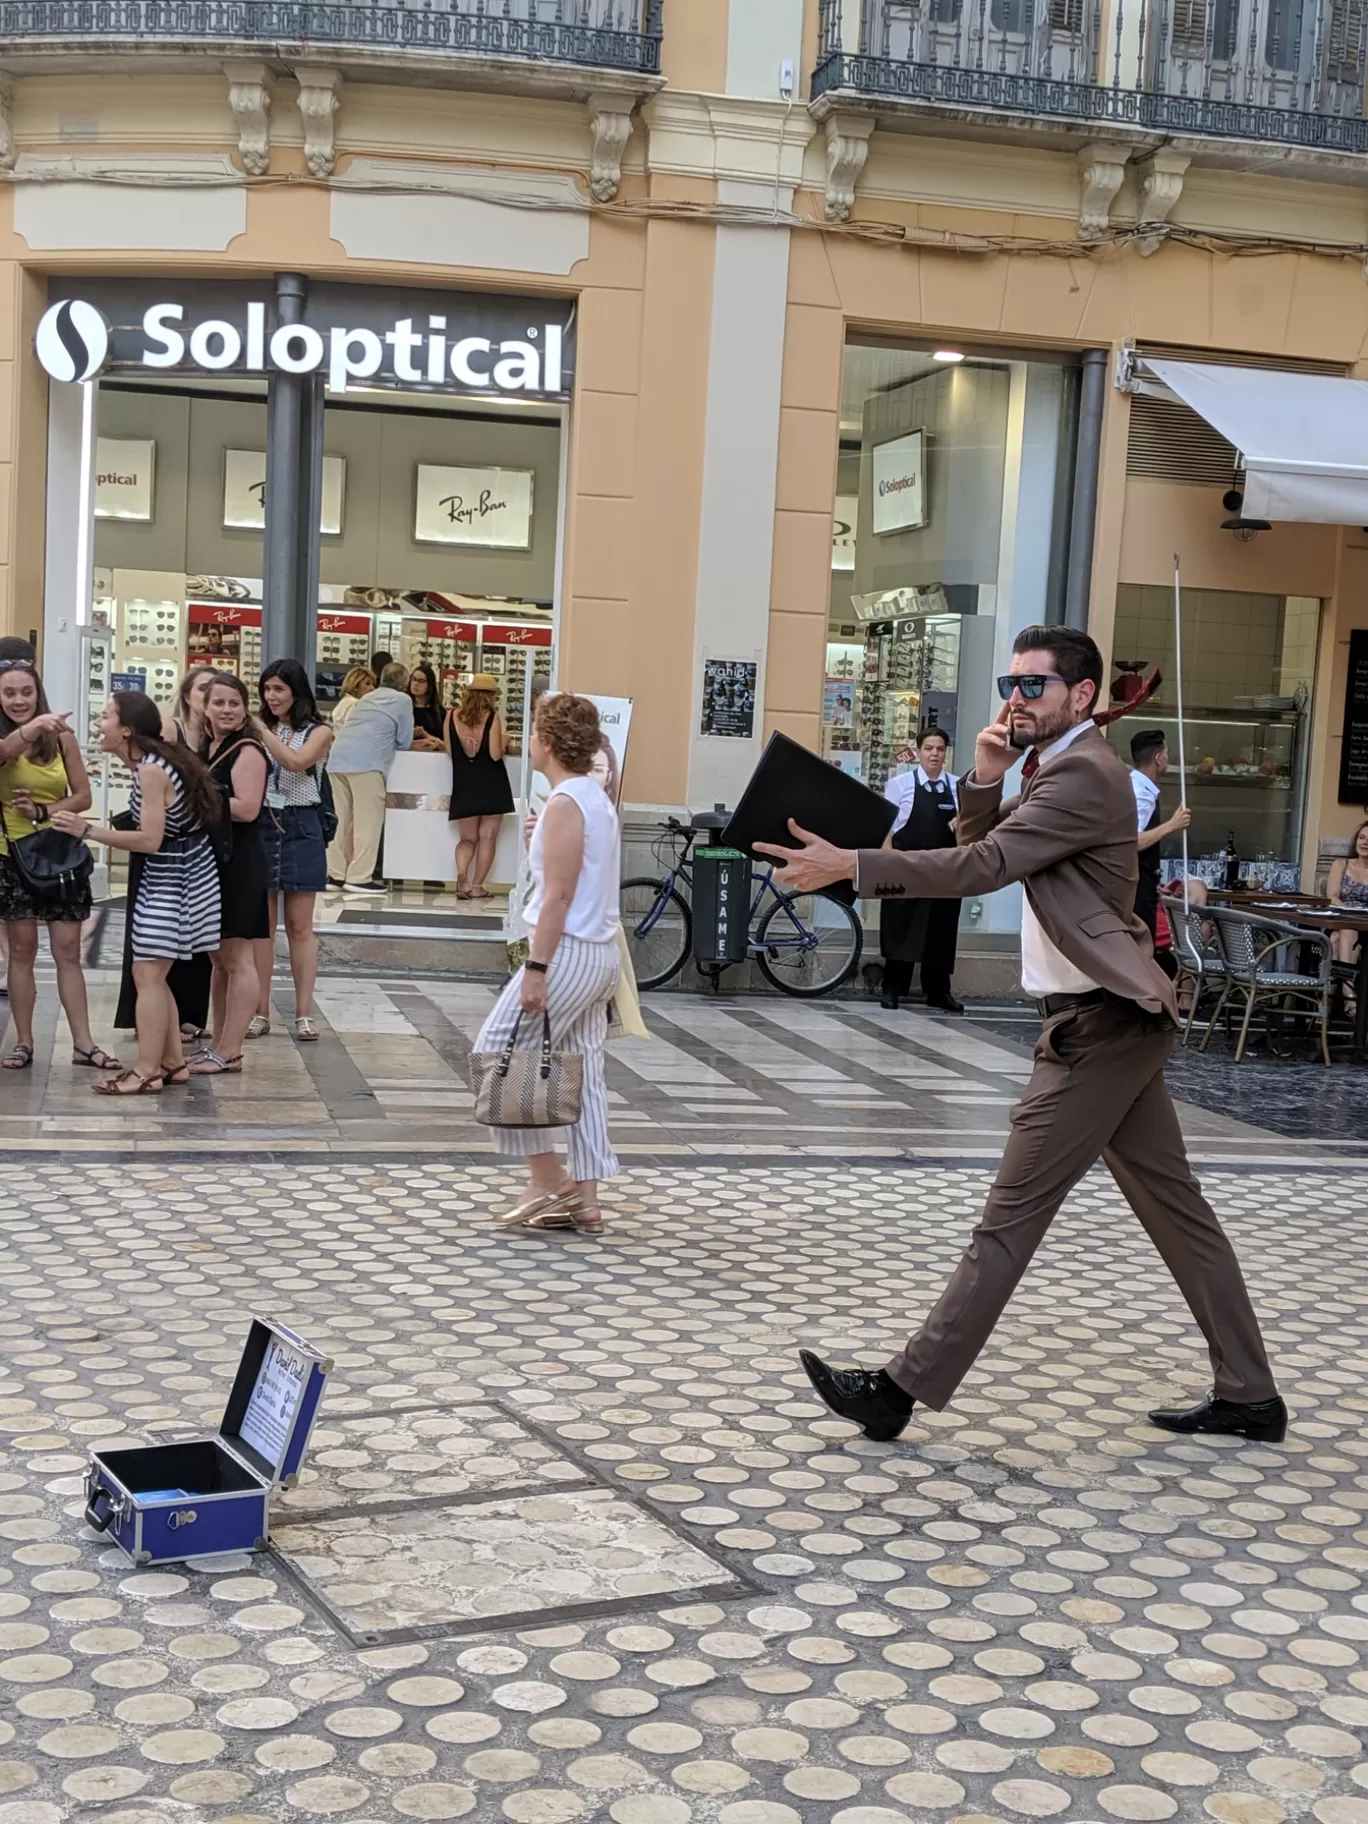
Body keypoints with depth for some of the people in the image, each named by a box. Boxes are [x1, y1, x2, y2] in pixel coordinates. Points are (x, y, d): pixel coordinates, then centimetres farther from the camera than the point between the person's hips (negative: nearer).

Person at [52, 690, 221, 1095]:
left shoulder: (151, 771, -20)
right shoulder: (152, 762, 10)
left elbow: (150, 840, -23)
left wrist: (88, 831, -20)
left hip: (174, 876, -10)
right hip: (170, 873, 10)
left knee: (147, 973, -10)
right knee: (152, 974, 12)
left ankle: (147, 1072, -8)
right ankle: (173, 1062, 19)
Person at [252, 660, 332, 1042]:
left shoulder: (318, 732, 2)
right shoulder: (257, 731, 7)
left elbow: (297, 761, -18)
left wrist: (262, 730, -15)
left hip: (299, 829, -2)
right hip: (259, 828, 2)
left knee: (299, 927, 3)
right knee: (261, 925, 3)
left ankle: (304, 1013, 7)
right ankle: (260, 1012, 8)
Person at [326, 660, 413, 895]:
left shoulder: (368, 697, 28)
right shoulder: (403, 700, 7)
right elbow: (404, 741, 10)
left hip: (338, 759, 7)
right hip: (366, 762, -7)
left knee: (342, 820, 11)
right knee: (368, 821, -5)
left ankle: (337, 874, 11)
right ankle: (359, 877, -9)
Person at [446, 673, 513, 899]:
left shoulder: (452, 715, -1)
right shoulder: (492, 717, -10)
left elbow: (450, 750, 1)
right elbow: (495, 754, -14)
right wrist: (503, 741, 5)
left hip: (464, 784, 3)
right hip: (491, 784, -3)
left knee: (468, 838, 13)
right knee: (487, 836, 7)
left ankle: (462, 876, -11)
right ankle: (476, 886, 5)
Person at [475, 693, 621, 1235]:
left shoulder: (564, 804, -14)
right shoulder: (597, 798, 14)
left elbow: (559, 895, -19)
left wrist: (536, 968, -20)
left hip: (568, 951, -10)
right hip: (600, 954, 10)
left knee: (498, 1053, -1)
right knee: (583, 1071, 10)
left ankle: (548, 1179, 0)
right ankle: (584, 1202, 12)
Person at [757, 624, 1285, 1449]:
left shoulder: (1085, 775, -16)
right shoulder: (1062, 768, 17)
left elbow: (984, 867, -27)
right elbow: (980, 846, 15)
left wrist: (850, 865, -31)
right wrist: (986, 776, -4)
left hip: (1099, 1026, -11)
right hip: (1113, 1020, 11)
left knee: (1012, 1216, -6)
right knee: (1175, 1206, 13)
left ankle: (902, 1391, -2)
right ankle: (1250, 1396, 20)